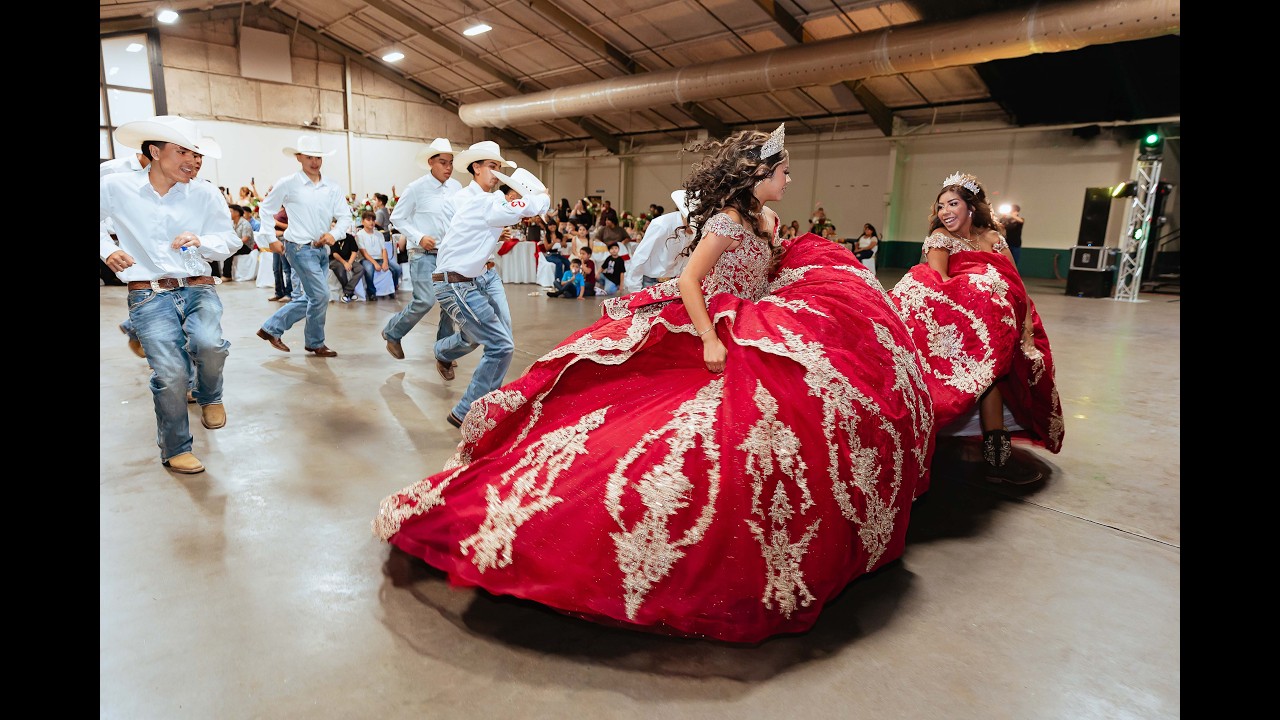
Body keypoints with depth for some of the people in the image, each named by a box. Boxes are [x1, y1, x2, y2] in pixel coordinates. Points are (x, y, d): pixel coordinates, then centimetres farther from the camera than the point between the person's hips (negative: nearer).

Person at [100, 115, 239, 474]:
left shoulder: (205, 194, 2)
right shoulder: (115, 187, 3)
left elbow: (230, 240, 3)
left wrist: (199, 241, -16)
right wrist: (106, 249, 5)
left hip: (198, 288, 1)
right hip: (148, 294, 0)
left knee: (208, 343, -30)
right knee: (170, 374, -9)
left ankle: (210, 397, 6)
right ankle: (175, 450, 16)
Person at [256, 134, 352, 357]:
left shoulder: (333, 187, 5)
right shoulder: (287, 184, -5)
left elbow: (345, 216, 2)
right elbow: (265, 209, 5)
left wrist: (334, 233, -17)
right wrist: (271, 240, 3)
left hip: (322, 248, 6)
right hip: (300, 248, -6)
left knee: (309, 299, 11)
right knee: (320, 296, -8)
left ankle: (271, 328, 28)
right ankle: (316, 343, 12)